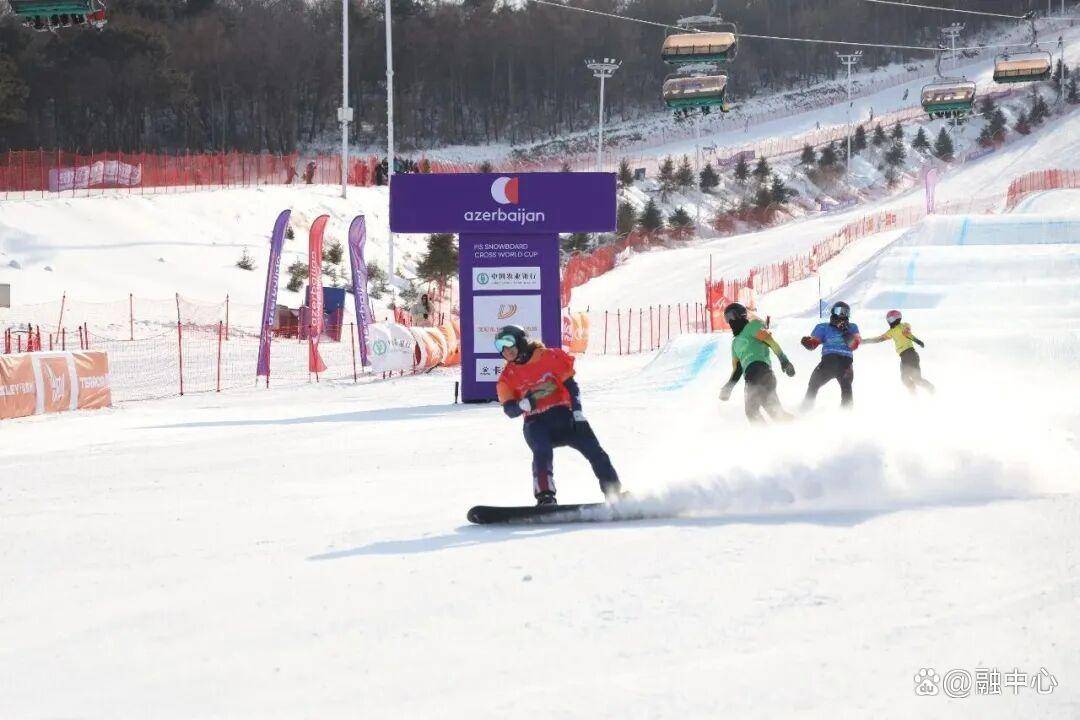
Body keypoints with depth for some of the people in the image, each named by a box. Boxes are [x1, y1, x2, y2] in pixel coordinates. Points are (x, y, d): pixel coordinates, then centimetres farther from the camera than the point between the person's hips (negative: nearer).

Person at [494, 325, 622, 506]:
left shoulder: (549, 357, 1)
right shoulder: (508, 377, 8)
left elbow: (571, 385, -1)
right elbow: (509, 410, 1)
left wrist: (577, 412, -11)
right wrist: (525, 404, -21)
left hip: (564, 415, 0)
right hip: (536, 422, 0)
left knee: (595, 452, -8)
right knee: (542, 453, -30)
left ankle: (615, 494, 1)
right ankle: (545, 499, -39)